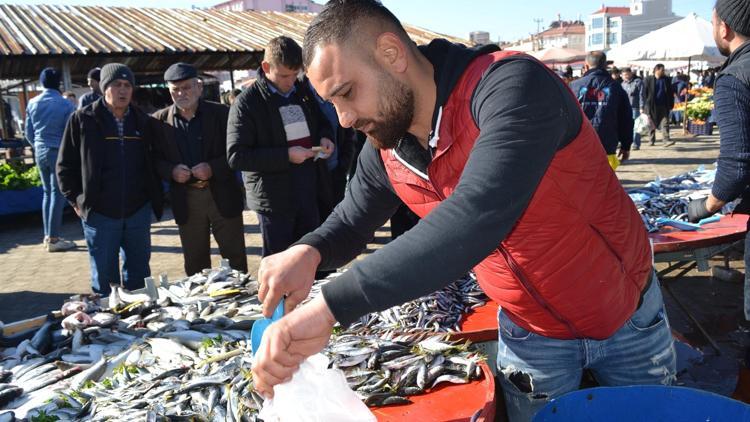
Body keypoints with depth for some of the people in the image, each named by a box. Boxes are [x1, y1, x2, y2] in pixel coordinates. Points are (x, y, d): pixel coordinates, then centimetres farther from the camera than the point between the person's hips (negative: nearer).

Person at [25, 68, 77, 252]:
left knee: (47, 192, 15)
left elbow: (28, 132, 10)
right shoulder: (65, 105, -11)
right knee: (57, 193, -3)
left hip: (40, 152, 6)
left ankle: (48, 235, 16)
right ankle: (53, 239, -4)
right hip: (59, 152, -6)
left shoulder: (33, 103, 5)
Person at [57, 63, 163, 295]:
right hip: (99, 213, -3)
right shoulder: (82, 119, -2)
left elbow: (154, 162, 15)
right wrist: (77, 200, -4)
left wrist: (155, 197, 6)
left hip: (139, 212, 3)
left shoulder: (144, 122, 7)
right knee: (103, 278, 7)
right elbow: (66, 165, 1)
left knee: (139, 275, 13)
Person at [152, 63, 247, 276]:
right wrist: (171, 171, -14)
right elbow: (156, 159, 6)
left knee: (236, 257, 6)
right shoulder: (160, 120, 4)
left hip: (223, 196, -1)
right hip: (186, 200, 2)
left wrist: (213, 168, -17)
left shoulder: (221, 113, -2)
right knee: (195, 263, 10)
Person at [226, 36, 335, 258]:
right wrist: (286, 156, -20)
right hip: (275, 197, -5)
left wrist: (324, 137, 1)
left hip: (310, 192, 5)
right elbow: (236, 156, -14)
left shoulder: (303, 91, 9)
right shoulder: (247, 103, -8)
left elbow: (321, 122, 26)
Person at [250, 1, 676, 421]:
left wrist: (329, 307, -49)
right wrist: (308, 252, -21)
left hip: (629, 315, -3)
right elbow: (351, 222, 5)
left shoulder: (511, 86, -32)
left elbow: (478, 217, -47)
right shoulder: (384, 151, -10)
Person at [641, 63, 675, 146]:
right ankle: (652, 140, 21)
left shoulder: (667, 80, 8)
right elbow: (644, 93, 0)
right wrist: (645, 105, -6)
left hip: (663, 106, 2)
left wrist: (671, 104, 5)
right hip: (651, 106, -2)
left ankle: (666, 140, -10)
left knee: (665, 123, -6)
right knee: (652, 124, 9)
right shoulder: (649, 80, -1)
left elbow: (671, 93, 11)